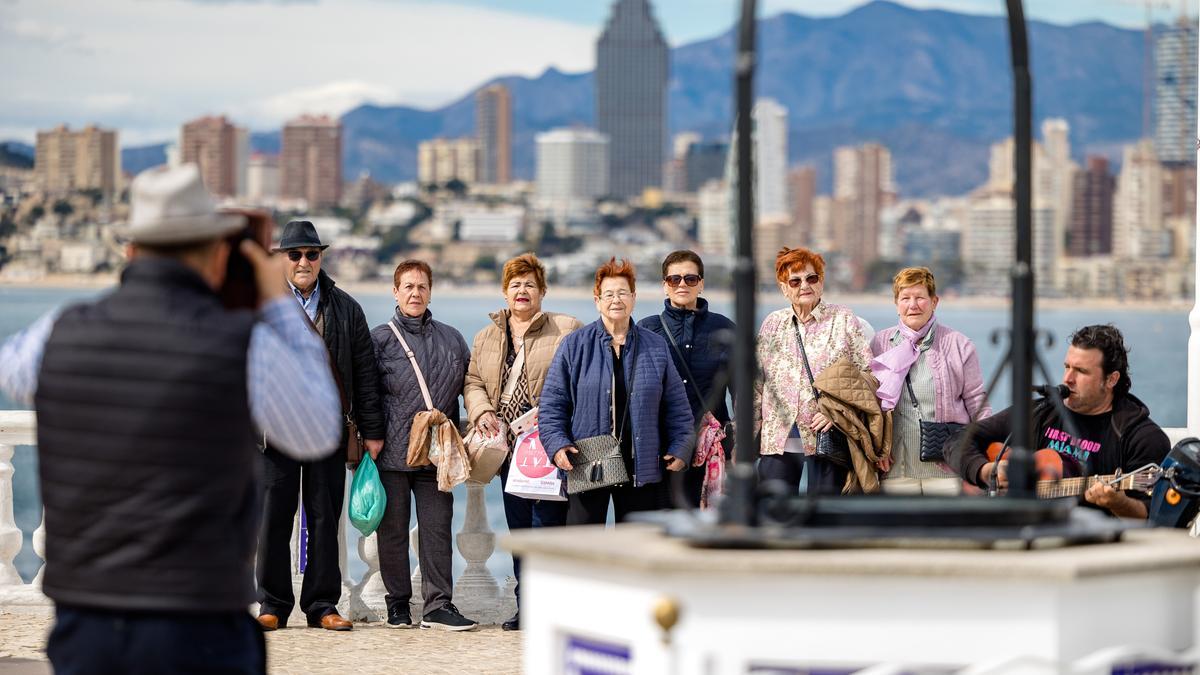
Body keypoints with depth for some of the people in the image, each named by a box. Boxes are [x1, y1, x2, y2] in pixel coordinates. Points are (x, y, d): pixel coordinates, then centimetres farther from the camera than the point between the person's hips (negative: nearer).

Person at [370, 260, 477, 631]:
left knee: (437, 528, -1)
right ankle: (398, 605, 12)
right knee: (393, 530, 3)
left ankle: (438, 604, 1)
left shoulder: (452, 339, 14)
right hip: (392, 453, -2)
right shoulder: (380, 338, 4)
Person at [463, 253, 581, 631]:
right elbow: (473, 381, 16)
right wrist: (482, 412, -3)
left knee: (547, 524, -10)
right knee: (518, 528, 8)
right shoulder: (486, 337, 16)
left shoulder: (566, 331, -1)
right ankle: (526, 609, 13)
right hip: (509, 445, 5)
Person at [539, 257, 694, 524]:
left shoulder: (655, 347, 10)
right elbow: (552, 403, 3)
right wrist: (558, 445, -11)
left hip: (641, 469, 2)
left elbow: (676, 406, 12)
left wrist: (680, 449, 1)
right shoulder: (575, 345, 4)